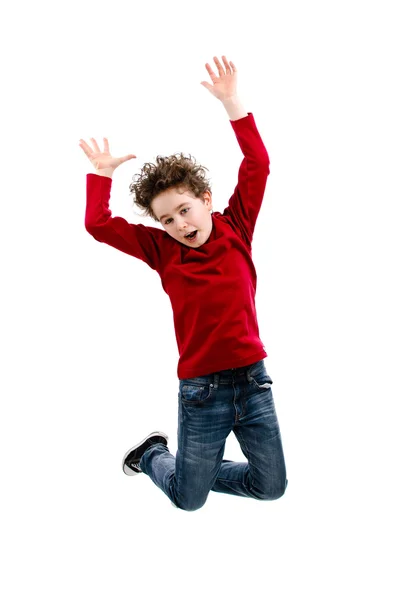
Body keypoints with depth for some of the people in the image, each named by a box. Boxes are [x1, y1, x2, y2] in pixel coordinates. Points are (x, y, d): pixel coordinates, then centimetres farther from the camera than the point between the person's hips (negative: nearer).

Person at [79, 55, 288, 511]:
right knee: (188, 499, 11)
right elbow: (98, 225, -5)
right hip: (201, 389, -1)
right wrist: (103, 172, -4)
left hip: (252, 378, 2)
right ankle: (151, 454, 41)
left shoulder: (235, 230, 0)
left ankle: (201, 467, 36)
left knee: (271, 487, 12)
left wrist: (231, 103, -14)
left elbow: (257, 166, -8)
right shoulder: (161, 250, -1)